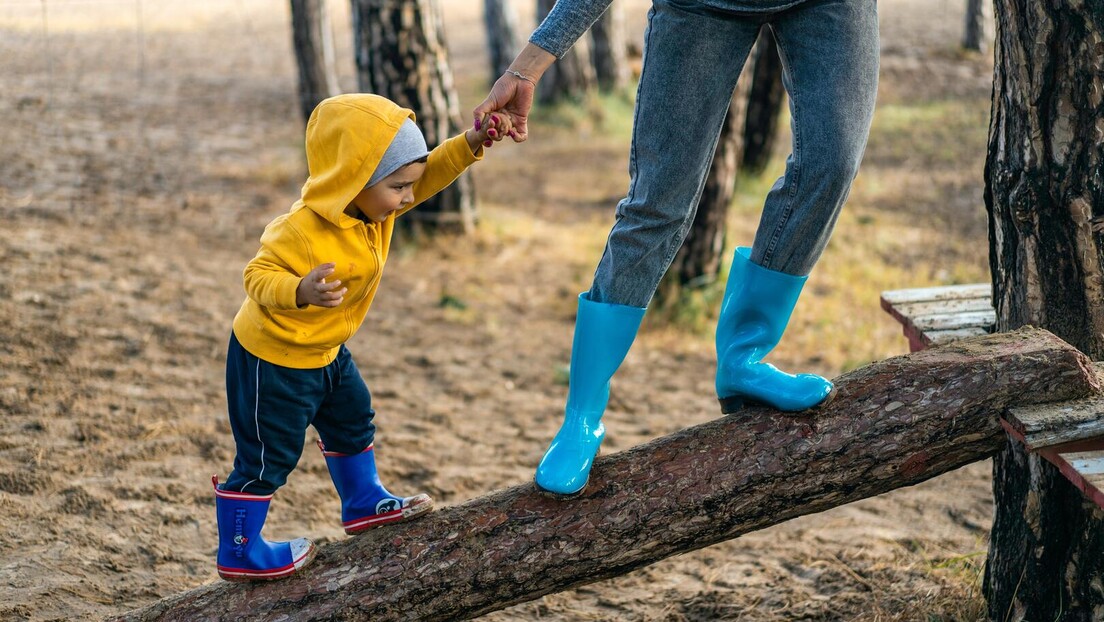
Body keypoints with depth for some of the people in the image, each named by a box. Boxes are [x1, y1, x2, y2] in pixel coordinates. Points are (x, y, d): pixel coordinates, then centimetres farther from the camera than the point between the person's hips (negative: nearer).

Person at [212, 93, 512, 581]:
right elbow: (259, 277, -32)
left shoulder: (372, 205, -8)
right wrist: (301, 291, -52)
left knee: (352, 421, 25)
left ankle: (364, 504, 45)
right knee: (268, 457, 2)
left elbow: (429, 174, -1)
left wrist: (470, 145, -16)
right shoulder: (303, 231, -34)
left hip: (322, 351, 9)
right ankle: (238, 554, 17)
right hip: (272, 359, -9)